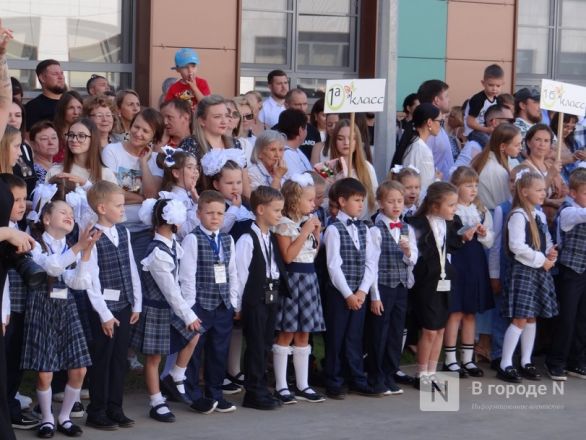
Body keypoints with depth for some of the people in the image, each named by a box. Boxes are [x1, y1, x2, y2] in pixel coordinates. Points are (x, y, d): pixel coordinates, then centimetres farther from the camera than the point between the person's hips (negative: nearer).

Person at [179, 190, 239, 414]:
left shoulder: (227, 240, 10)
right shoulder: (192, 239, -8)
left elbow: (232, 273, 13)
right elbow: (187, 275, -10)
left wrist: (233, 301, 8)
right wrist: (190, 305, -13)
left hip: (223, 305, 5)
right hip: (200, 304, -5)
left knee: (219, 351, 11)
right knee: (194, 351, 3)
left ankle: (214, 393, 22)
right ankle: (195, 396, 13)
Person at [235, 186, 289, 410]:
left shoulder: (272, 238, 12)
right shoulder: (247, 240, -14)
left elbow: (278, 267, 13)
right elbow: (240, 273, -13)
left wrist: (279, 291, 6)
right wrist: (238, 304, -12)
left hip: (271, 297, 8)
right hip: (254, 299, -8)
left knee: (265, 345, 12)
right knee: (255, 346, -2)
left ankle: (261, 389, 20)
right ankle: (253, 393, 6)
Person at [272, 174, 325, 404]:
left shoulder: (309, 221, 11)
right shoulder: (285, 223, -11)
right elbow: (288, 255, -19)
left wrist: (316, 233, 2)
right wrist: (305, 231, -17)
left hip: (309, 277, 8)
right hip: (292, 277, -8)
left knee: (303, 334, 11)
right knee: (286, 334, -2)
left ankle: (302, 385, 17)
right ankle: (281, 386, 4)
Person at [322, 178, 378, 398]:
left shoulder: (363, 229, 10)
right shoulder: (333, 229, -9)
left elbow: (369, 263, 6)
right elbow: (333, 266, -13)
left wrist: (362, 291, -5)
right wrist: (348, 294, -14)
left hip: (359, 293, 5)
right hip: (338, 292, -5)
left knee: (355, 338, 11)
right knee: (336, 339, 2)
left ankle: (358, 380, 18)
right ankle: (333, 383, 9)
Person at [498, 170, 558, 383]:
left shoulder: (540, 215, 12)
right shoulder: (518, 216, -13)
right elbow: (517, 246, -21)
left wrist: (551, 253, 1)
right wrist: (541, 260, -15)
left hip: (540, 271, 8)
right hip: (524, 270, -8)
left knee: (531, 318, 12)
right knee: (520, 319, -9)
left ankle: (526, 362, 20)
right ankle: (505, 365, -4)